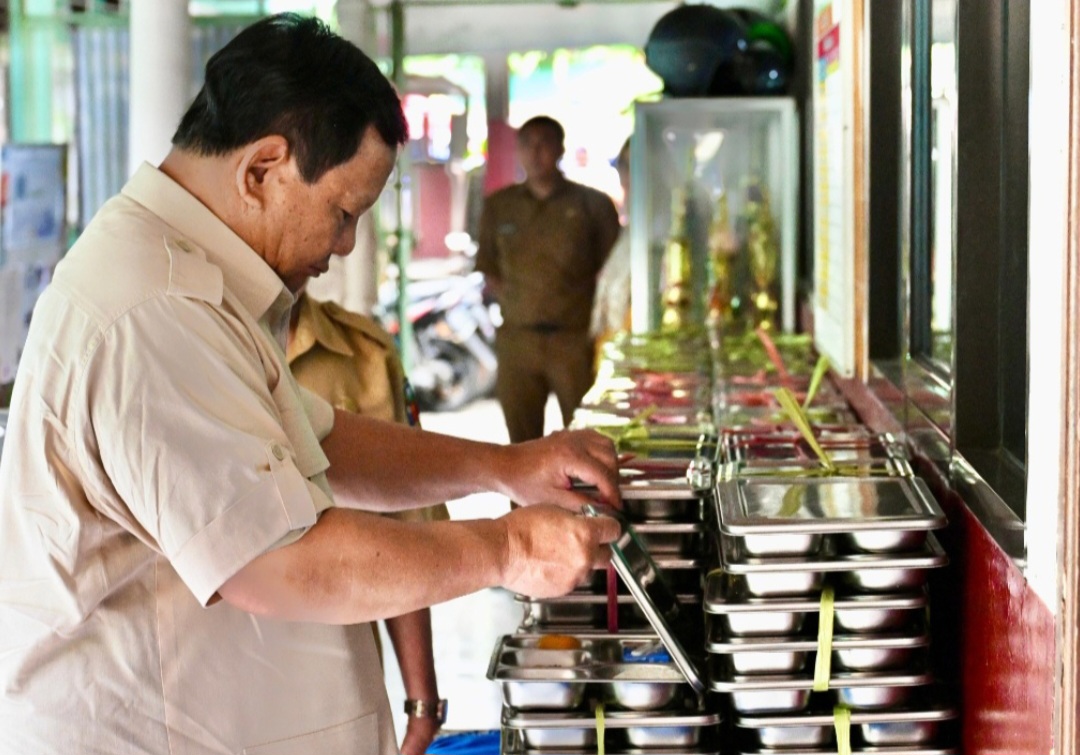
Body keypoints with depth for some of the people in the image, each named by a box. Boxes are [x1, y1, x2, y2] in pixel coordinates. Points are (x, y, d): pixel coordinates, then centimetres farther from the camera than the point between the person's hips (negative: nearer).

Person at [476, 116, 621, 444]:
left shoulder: (593, 205, 6)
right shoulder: (498, 206, 14)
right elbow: (487, 269, 18)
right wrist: (511, 298, 2)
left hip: (576, 339, -2)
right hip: (517, 339, 3)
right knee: (522, 444, 4)